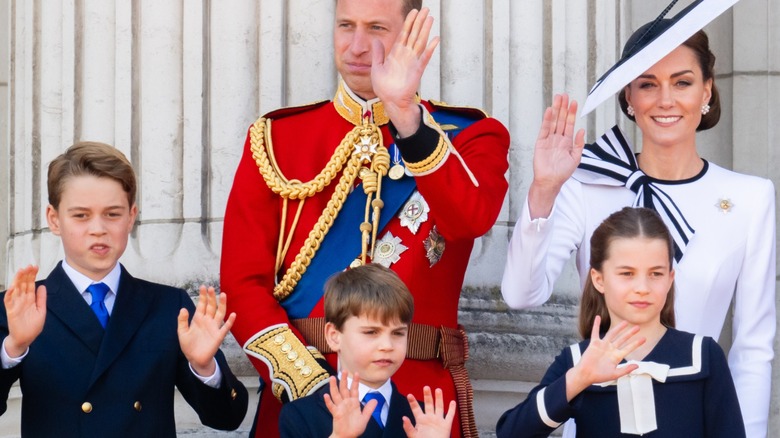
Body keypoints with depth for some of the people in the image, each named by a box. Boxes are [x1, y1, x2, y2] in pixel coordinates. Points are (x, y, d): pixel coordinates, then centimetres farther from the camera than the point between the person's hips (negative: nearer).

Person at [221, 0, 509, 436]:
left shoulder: (468, 135, 2)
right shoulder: (277, 138, 5)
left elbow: (473, 218, -20)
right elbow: (244, 281, -2)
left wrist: (405, 113, -30)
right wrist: (308, 385, -14)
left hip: (421, 401, -1)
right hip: (301, 400, 1)